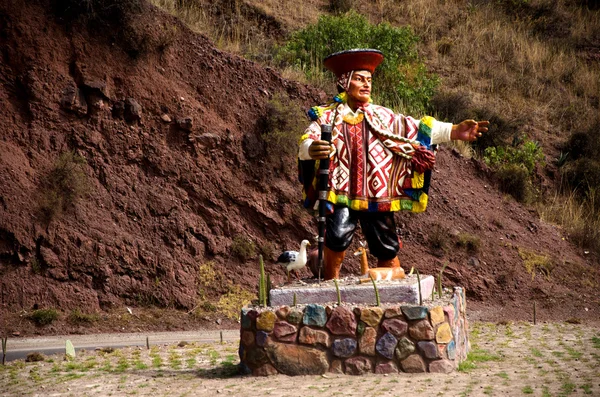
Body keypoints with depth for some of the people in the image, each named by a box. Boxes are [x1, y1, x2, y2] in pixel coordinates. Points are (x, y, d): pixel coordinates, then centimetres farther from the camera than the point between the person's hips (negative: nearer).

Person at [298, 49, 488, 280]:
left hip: (378, 198, 3)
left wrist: (455, 131, -10)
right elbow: (307, 141, -15)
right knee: (337, 238, -24)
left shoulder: (382, 116, 11)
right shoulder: (327, 117, 2)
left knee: (387, 252, 8)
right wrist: (311, 149, -41)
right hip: (342, 194, -3)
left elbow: (417, 129, 3)